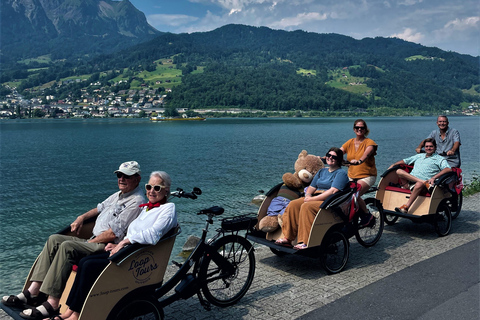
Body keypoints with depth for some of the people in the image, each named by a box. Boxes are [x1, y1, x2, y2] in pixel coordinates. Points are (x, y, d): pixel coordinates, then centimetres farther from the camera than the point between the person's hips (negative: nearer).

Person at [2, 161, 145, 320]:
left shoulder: (137, 202, -13)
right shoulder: (118, 195, 19)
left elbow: (113, 234, -17)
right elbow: (100, 208, 34)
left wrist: (89, 242, -10)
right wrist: (82, 217, 16)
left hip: (108, 247, -10)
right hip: (94, 241, 10)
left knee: (67, 246, -27)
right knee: (54, 239, -1)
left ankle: (52, 303, -28)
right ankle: (34, 291, -7)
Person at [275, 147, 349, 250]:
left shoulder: (341, 173, -1)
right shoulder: (322, 171, 24)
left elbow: (333, 191, -15)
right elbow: (312, 187, 23)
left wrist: (313, 199, -18)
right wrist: (308, 195, -2)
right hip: (315, 198, 7)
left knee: (307, 207, -34)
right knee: (293, 205, -17)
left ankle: (306, 242, -35)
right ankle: (287, 238, -18)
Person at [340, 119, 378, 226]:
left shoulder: (369, 142, -4)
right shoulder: (350, 142, 10)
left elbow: (366, 154, -26)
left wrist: (359, 161, -48)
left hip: (367, 176, -5)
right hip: (351, 176, 5)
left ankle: (367, 215, -2)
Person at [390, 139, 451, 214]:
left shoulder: (440, 159, 14)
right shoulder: (419, 156, 32)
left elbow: (448, 169, -5)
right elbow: (405, 161, 38)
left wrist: (434, 178, -21)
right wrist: (393, 165, 19)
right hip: (410, 180, 5)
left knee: (419, 184, -41)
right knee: (399, 171, -23)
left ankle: (406, 207, -46)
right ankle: (424, 182, -33)